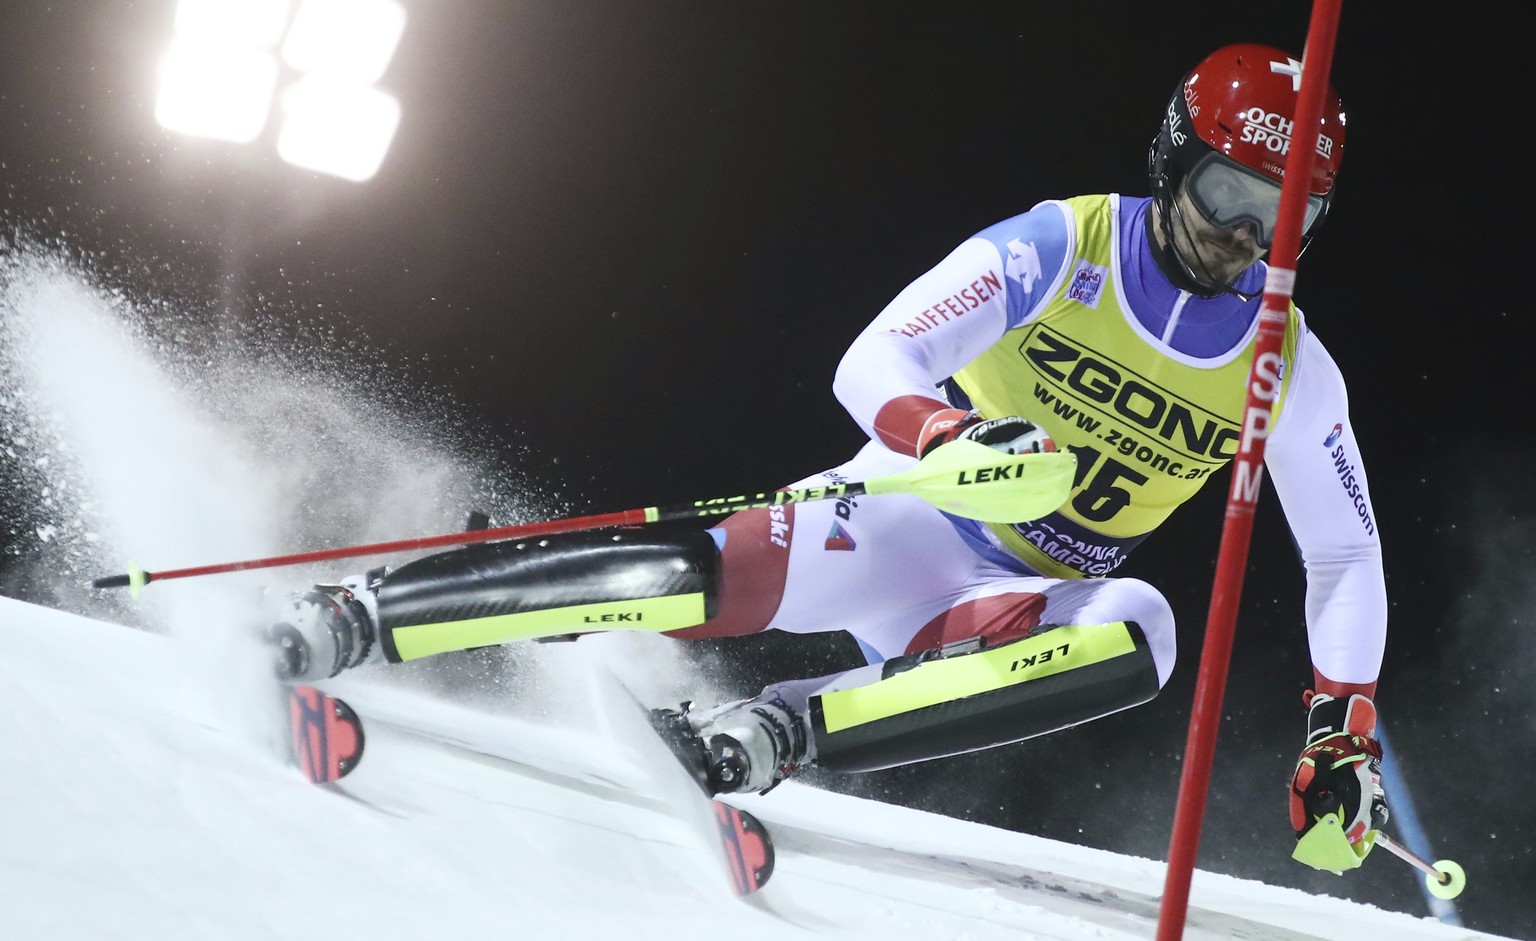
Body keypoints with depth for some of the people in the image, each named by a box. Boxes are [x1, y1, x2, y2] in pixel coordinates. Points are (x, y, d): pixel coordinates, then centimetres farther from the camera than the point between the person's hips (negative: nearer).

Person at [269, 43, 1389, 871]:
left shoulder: (1290, 365, -2)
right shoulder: (1061, 247, -11)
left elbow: (1348, 555, 7)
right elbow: (872, 362, -19)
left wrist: (1343, 734, -4)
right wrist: (943, 434, -41)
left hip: (1022, 599, 3)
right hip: (908, 514, -3)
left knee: (1140, 633, -34)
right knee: (708, 576, -33)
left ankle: (772, 731, -39)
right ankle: (331, 620, -25)